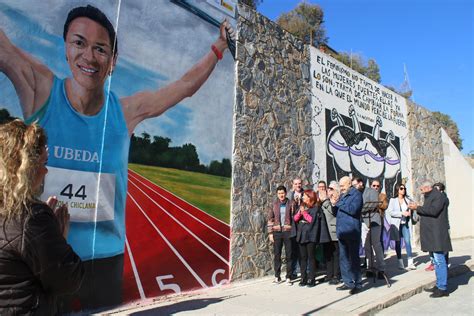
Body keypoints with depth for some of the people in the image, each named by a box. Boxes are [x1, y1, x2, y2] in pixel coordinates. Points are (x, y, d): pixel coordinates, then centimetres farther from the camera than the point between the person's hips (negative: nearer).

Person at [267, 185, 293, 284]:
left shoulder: (290, 204, 0)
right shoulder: (274, 204, 4)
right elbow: (270, 219, 5)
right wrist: (270, 233, 0)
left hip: (288, 231, -1)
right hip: (277, 232, 1)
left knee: (289, 255, 3)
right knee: (277, 254, 7)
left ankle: (288, 277, 14)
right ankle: (277, 276, 19)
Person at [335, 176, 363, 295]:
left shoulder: (356, 194, -5)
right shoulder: (343, 195, 18)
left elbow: (353, 209, -20)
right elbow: (336, 212, 17)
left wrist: (339, 204, -10)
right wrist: (334, 203, -2)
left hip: (351, 231, -7)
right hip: (342, 231, 7)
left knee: (353, 258, 0)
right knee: (343, 258, 10)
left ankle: (357, 284, 10)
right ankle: (348, 282, 20)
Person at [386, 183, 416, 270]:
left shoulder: (407, 200, 9)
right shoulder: (393, 200, -2)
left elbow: (409, 211, 18)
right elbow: (390, 212, -10)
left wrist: (409, 213, -4)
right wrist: (401, 213, -17)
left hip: (405, 223, 3)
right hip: (396, 223, -2)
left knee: (407, 241, -7)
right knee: (398, 243, 4)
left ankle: (410, 262, -4)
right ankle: (400, 262, 12)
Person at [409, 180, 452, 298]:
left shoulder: (439, 196, -9)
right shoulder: (430, 197, 21)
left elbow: (433, 210, -22)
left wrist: (418, 207, -15)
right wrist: (417, 208, 7)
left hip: (437, 234, -10)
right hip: (432, 234, 10)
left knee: (439, 260, -7)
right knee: (437, 260, 13)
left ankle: (443, 288, -2)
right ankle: (439, 285, 20)